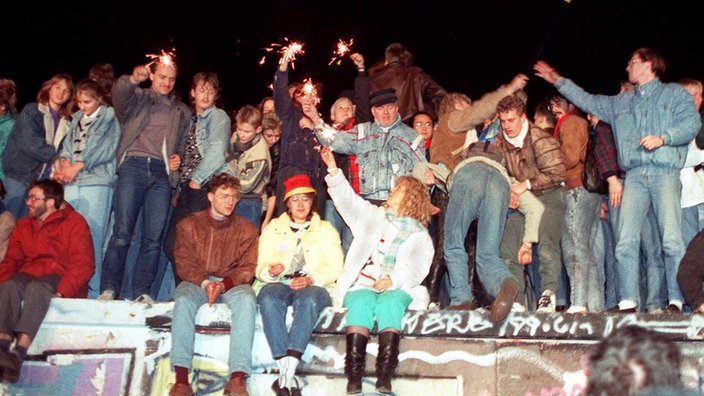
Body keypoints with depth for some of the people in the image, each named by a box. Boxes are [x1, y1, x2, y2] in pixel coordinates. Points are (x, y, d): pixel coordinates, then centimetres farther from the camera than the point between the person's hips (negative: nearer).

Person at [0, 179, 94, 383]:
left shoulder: (74, 221, 5)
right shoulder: (23, 225, 23)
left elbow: (84, 264, -6)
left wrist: (60, 291, -21)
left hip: (61, 280, -4)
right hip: (28, 276, 4)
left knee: (36, 287, -36)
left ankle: (19, 353, -50)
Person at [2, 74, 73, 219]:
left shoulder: (65, 122, 14)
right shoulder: (31, 111, 1)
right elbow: (28, 142, -12)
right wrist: (54, 157, -16)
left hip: (44, 177, 4)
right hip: (21, 175, -4)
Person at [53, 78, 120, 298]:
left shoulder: (109, 116, 6)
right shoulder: (77, 119, 24)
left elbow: (104, 147, -4)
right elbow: (68, 144, 18)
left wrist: (78, 166, -9)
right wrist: (61, 161, -3)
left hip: (96, 182, -6)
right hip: (71, 183, 6)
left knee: (91, 237, -10)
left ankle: (92, 292, -8)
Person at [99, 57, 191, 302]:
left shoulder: (182, 111, 25)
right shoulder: (138, 98, 14)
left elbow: (183, 144, 29)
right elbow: (119, 97, -9)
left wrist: (178, 158, 6)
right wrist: (132, 80, -31)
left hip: (162, 173, 3)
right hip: (134, 166, -3)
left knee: (154, 236, -4)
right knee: (122, 231, -11)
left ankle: (142, 292, 1)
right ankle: (108, 289, -8)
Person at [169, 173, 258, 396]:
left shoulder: (246, 229, 8)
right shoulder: (189, 225, 9)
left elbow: (248, 268, 0)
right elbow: (184, 264, 0)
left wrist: (224, 284, -19)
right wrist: (205, 283, -18)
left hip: (232, 283, 0)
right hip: (196, 282, 0)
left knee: (246, 299, -33)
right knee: (183, 300, -33)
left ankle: (238, 376, -41)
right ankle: (181, 377, -38)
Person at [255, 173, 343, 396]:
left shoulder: (326, 230, 20)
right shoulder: (273, 228, 22)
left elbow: (334, 266, 5)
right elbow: (261, 263, 9)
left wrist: (311, 279, -15)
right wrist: (270, 271, -16)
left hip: (313, 286, -1)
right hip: (278, 283, 1)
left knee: (309, 300, -38)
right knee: (270, 299, -36)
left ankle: (286, 373, -44)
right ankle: (286, 373, -41)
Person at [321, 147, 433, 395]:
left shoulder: (419, 235, 16)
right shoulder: (373, 217, 27)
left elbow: (417, 268, 1)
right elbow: (347, 199, 18)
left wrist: (393, 280, -18)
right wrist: (333, 169, 6)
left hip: (398, 289, -1)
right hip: (362, 285, 2)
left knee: (388, 303, -36)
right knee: (362, 302, -33)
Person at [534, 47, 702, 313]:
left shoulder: (674, 93, 14)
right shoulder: (621, 102, 28)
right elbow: (588, 101, 32)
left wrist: (663, 138, -13)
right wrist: (558, 81, 31)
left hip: (665, 173, -4)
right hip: (634, 175, 4)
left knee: (672, 240, -13)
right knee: (626, 242, -6)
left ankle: (677, 301, -10)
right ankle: (627, 301, -4)